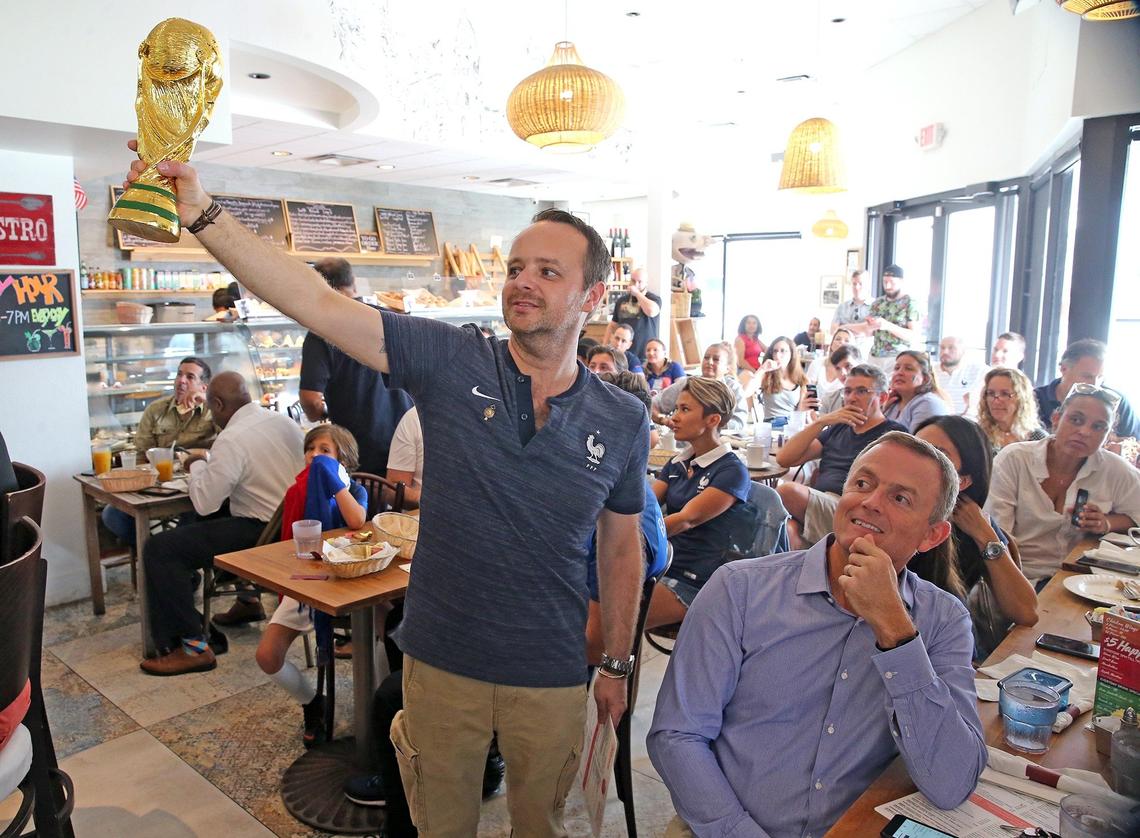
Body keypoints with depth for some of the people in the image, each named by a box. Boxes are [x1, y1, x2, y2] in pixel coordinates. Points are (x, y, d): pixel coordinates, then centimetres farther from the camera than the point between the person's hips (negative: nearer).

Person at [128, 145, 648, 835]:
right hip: (441, 665, 0)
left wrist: (617, 665, 9)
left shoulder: (623, 423, -6)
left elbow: (622, 550, 4)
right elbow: (316, 303, -20)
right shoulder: (451, 362, -12)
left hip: (551, 680, 1)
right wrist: (200, 211, -28)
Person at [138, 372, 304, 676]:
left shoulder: (232, 440, -18)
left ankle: (192, 647, -7)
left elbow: (204, 502, -17)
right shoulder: (285, 421, 6)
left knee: (159, 550, -6)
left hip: (261, 533, -9)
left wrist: (198, 465, 3)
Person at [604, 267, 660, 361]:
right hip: (622, 353, 3)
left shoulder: (654, 298, 2)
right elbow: (612, 325, 20)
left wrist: (637, 293, -9)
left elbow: (651, 311, -21)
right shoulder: (621, 300, 14)